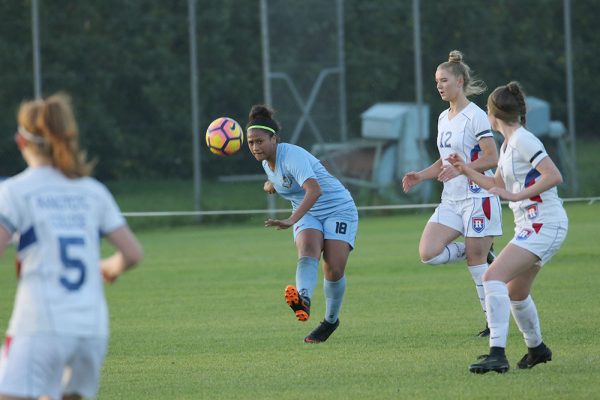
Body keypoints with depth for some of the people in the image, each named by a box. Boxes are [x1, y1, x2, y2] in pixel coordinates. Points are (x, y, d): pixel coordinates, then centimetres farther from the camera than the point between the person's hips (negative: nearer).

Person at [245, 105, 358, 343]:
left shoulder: (292, 156, -27)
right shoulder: (267, 162, 1)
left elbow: (314, 190, -44)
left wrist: (291, 221, -54)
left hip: (337, 209, -6)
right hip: (308, 215, 6)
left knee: (334, 270, -18)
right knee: (307, 253, -27)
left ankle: (331, 320, 8)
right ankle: (303, 300, -57)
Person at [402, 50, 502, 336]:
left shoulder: (475, 116, -11)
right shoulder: (444, 118, 14)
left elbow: (491, 158, -15)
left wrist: (459, 169, -27)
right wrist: (420, 176, 8)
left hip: (477, 197, -8)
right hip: (451, 200, 8)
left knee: (476, 262, -6)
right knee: (428, 253, -9)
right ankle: (481, 254, 11)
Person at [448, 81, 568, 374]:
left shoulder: (523, 141, -14)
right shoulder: (508, 144, 15)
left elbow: (554, 176, -23)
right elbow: (498, 185, 31)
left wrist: (517, 196, -24)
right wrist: (466, 171, 23)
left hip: (544, 225, -10)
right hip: (530, 226, 10)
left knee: (493, 277, -22)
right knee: (515, 293, 23)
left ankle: (497, 354, -30)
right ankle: (536, 348, 43)